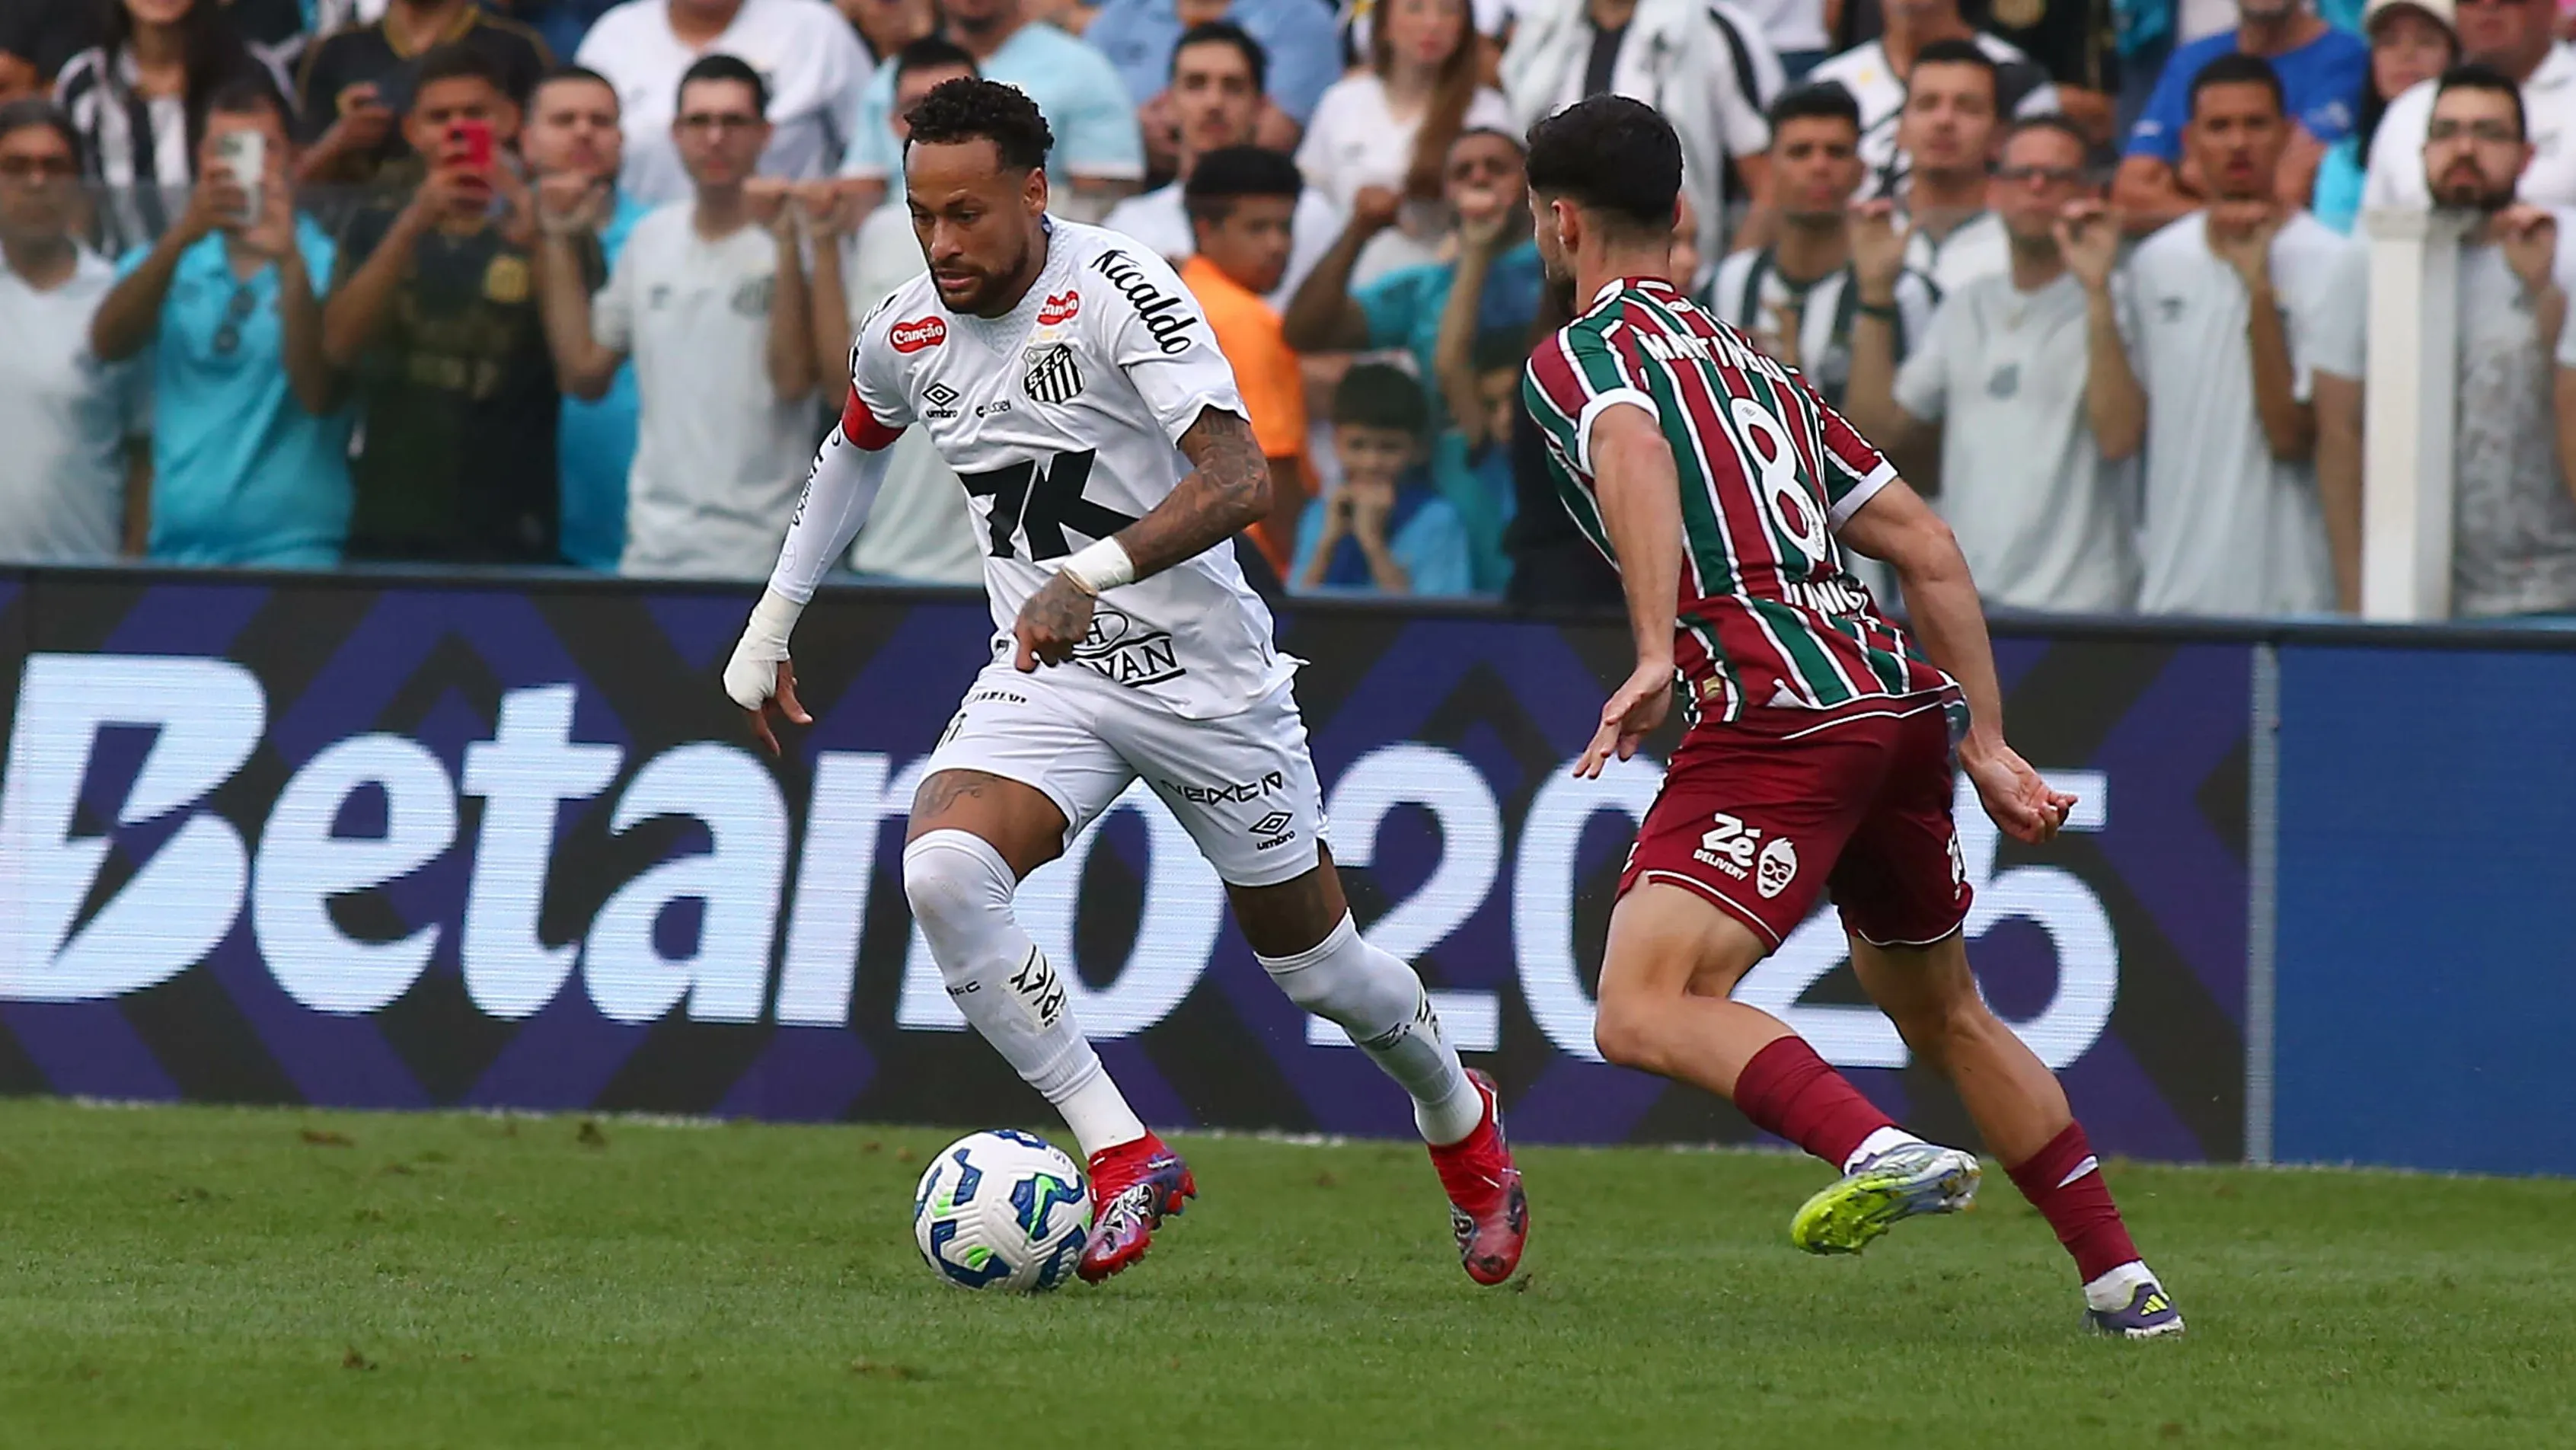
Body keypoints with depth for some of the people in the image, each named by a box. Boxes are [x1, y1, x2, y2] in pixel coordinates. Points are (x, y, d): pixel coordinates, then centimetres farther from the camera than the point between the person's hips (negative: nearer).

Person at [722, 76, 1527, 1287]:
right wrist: (771, 625, 22)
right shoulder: (905, 336, -1)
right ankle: (1123, 1159, -18)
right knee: (943, 868, -26)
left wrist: (1090, 575, -44)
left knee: (1311, 960, 11)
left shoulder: (1116, 290, -20)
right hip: (1041, 682, 4)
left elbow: (1239, 478, -31)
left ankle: (1459, 1119, 44)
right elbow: (856, 446, 24)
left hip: (1203, 675, -4)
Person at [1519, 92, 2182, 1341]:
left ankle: (1881, 1152, -37)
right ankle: (2121, 1278, 25)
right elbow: (1927, 548, 24)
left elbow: (1634, 452, -20)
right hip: (1904, 694, 8)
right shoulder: (1757, 367, 27)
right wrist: (1986, 746, 24)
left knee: (1645, 1015, -16)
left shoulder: (1580, 354, 5)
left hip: (1781, 711, -8)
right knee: (1943, 1013, 25)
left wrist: (1656, 656, -28)